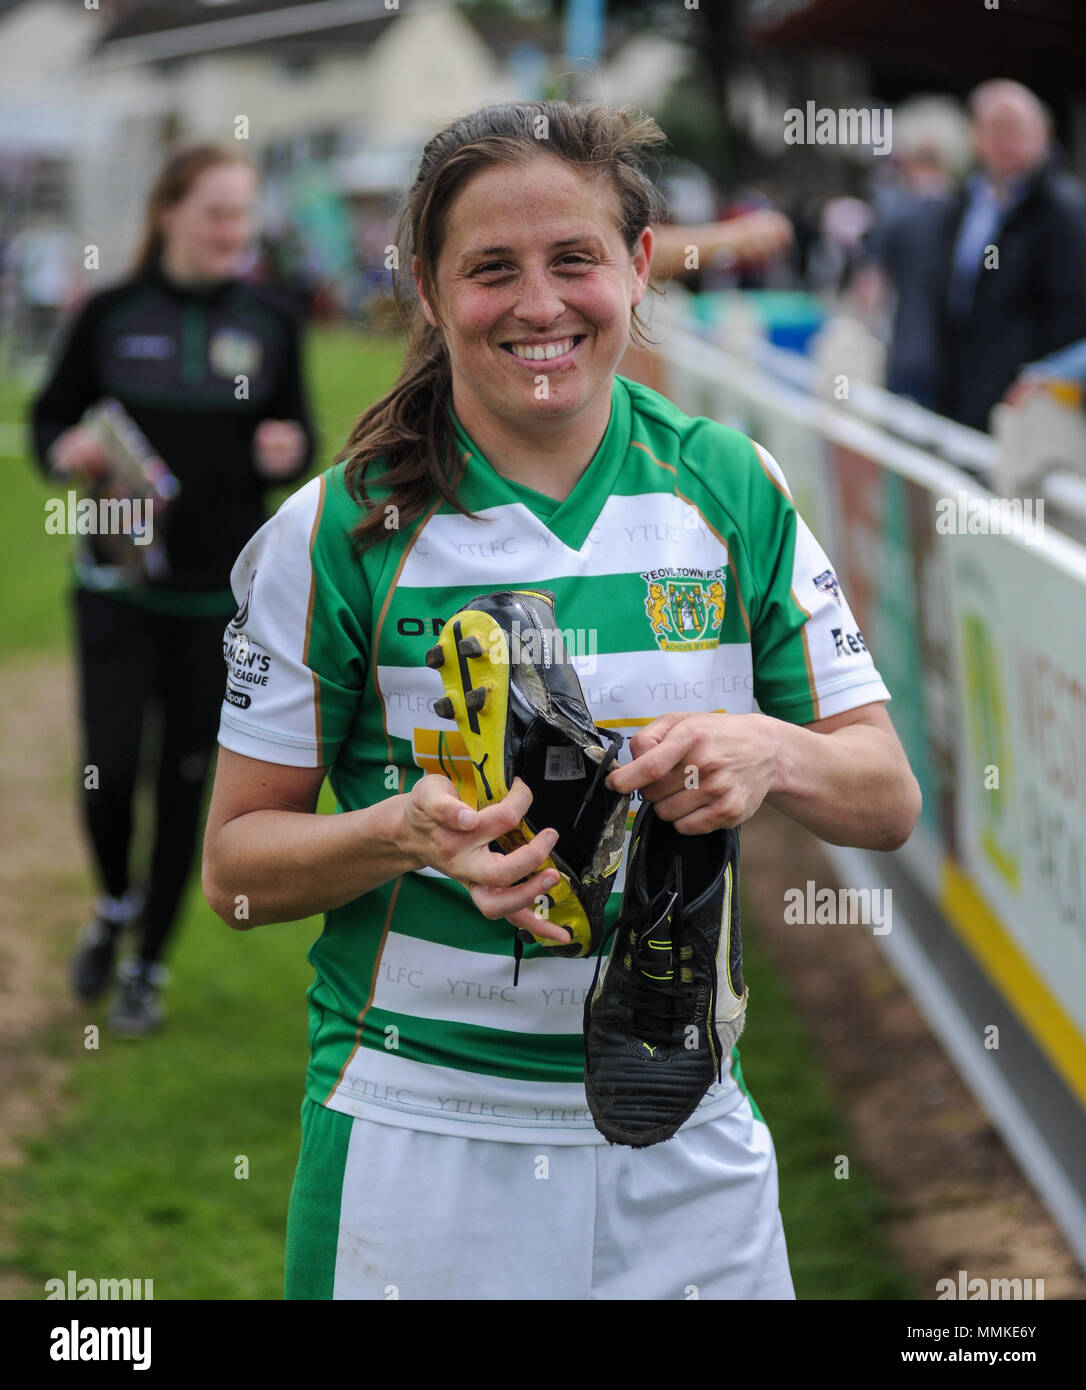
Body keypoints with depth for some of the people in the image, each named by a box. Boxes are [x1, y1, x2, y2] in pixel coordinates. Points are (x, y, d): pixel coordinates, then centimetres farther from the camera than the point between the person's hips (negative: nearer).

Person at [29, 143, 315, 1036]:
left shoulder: (268, 321, 1)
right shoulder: (112, 315, -3)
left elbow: (296, 438, 8)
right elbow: (52, 415, 5)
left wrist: (289, 455, -14)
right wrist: (67, 452, -16)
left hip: (222, 592, 1)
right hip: (119, 583, -1)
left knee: (187, 778, 5)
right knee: (110, 766, -7)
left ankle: (148, 966, 22)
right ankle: (117, 903, 26)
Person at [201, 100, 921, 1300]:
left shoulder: (733, 490, 0)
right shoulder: (339, 531, -6)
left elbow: (888, 800, 4)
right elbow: (236, 865, -2)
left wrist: (769, 752, -18)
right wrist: (410, 830, -22)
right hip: (421, 1142, -2)